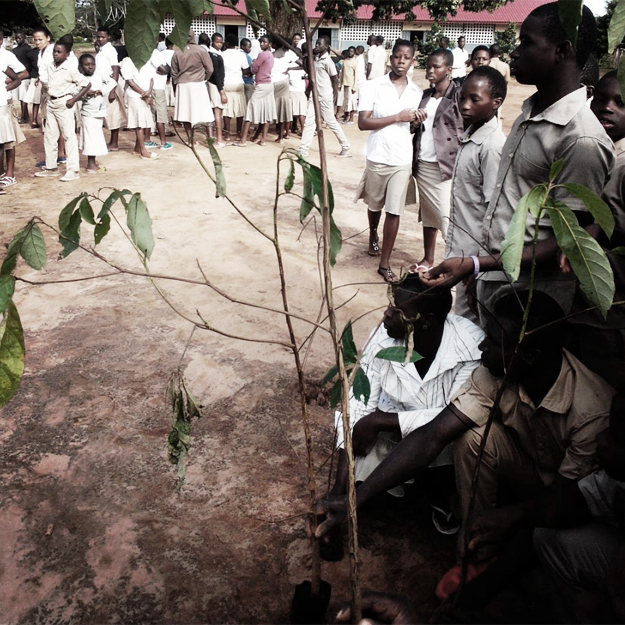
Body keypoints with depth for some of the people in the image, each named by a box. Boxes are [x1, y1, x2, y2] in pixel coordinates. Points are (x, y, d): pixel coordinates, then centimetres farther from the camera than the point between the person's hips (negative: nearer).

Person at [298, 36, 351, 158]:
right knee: (309, 122, 1)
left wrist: (334, 98, -9)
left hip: (325, 97, -7)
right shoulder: (315, 58, 6)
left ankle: (346, 146, 18)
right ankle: (303, 150, 2)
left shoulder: (327, 61, -15)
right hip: (314, 96, 7)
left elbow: (335, 80, -11)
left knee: (331, 122, 3)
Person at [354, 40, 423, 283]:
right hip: (377, 158, -1)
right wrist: (398, 117, -17)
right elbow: (363, 123, -14)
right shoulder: (373, 87, -6)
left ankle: (384, 263, 6)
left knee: (394, 212, -2)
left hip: (403, 160, 1)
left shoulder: (417, 92, 5)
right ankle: (373, 235, 49)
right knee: (375, 205, 17)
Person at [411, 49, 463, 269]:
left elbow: (468, 132, -11)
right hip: (422, 164, 7)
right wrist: (415, 123, -1)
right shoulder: (425, 95, 13)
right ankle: (428, 259, 27)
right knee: (427, 214, 15)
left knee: (448, 217, -9)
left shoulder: (459, 95, -7)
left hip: (446, 166, -7)